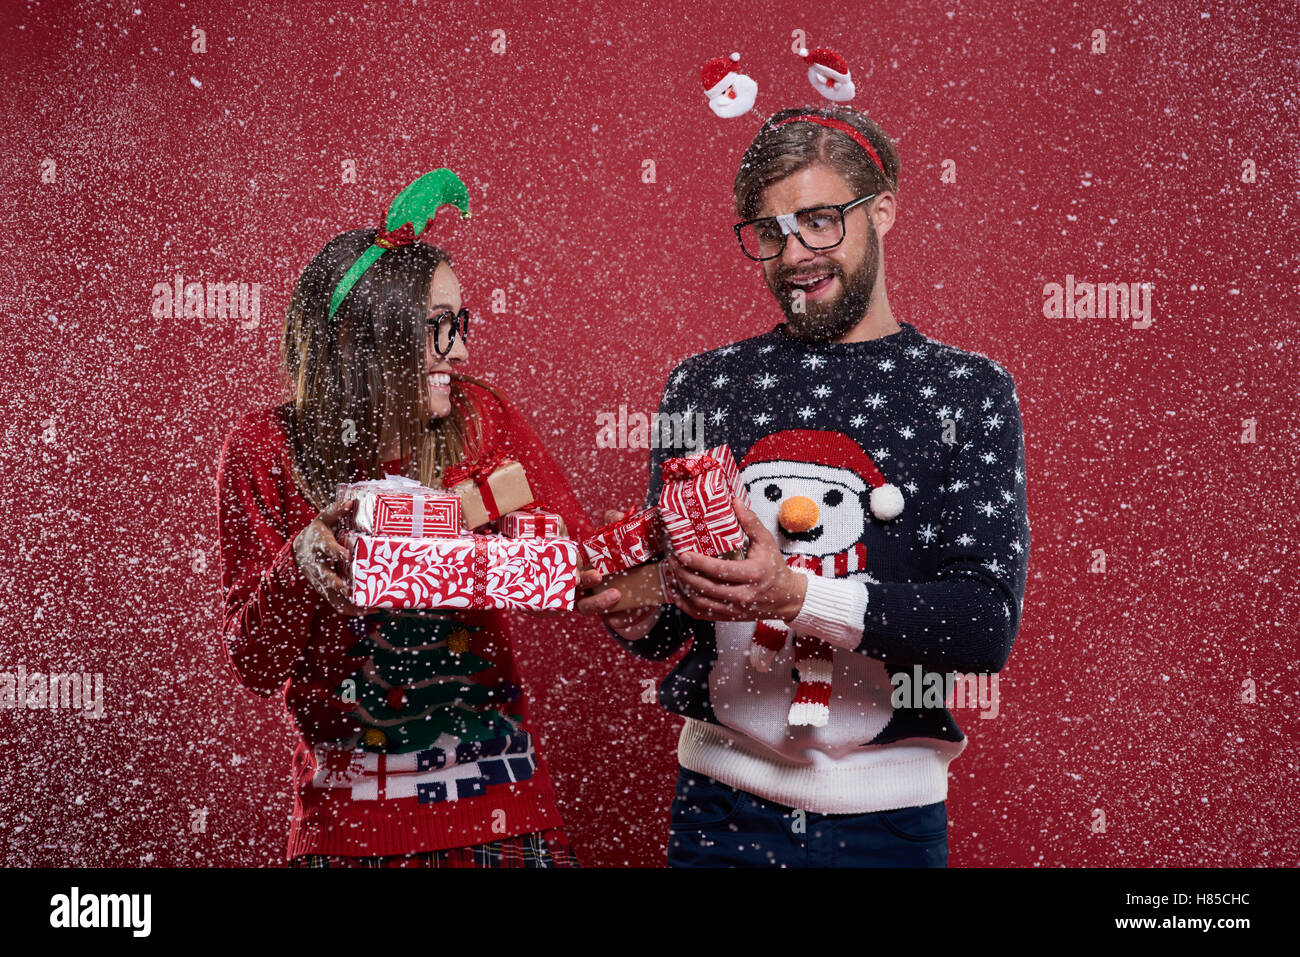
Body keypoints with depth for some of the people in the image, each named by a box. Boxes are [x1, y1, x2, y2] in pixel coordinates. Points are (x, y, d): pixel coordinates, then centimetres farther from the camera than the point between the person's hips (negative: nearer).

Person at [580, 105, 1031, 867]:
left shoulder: (966, 391, -4)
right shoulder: (703, 387, 2)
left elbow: (989, 624, -14)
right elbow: (664, 635, 6)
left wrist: (795, 594, -26)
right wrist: (635, 608, -17)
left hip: (886, 811, -1)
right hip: (720, 802, 2)